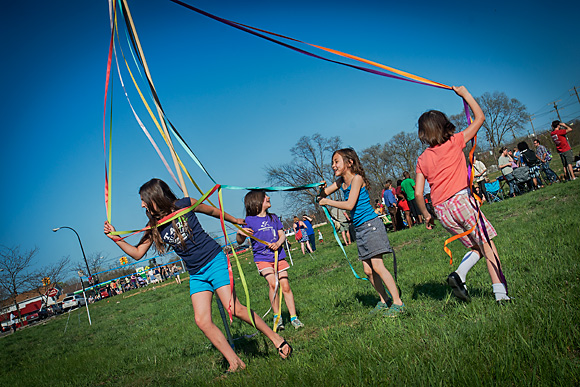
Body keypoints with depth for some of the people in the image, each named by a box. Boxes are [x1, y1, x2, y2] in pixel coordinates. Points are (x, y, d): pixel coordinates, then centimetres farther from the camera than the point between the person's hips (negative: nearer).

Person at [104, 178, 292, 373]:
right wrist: (115, 238, 1)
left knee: (234, 309, -15)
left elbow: (212, 211, 7)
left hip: (215, 262, -5)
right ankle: (235, 363, 3)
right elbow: (137, 253, 11)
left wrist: (235, 221, 19)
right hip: (196, 274, 5)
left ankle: (276, 338, 1)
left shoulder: (184, 205, -7)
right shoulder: (155, 227, 4)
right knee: (202, 321, -7)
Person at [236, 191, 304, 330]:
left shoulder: (273, 218, 14)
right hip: (262, 258, -3)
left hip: (279, 256, 4)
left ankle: (293, 317, 6)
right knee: (273, 284, -20)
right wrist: (239, 233, -26)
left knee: (285, 286, -3)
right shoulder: (249, 220, -1)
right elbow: (240, 241, -2)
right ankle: (277, 316, -4)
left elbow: (282, 235, 14)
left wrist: (278, 243, -9)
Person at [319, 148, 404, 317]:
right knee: (368, 270, 7)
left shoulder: (356, 178, -12)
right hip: (359, 229, 8)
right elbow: (322, 195, 13)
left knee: (377, 266, -12)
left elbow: (349, 205, -20)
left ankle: (398, 303, -6)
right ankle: (383, 300, 19)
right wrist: (322, 188, -9)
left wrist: (328, 202, -12)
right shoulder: (340, 182, 11)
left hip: (371, 225, -8)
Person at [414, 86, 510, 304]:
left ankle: (459, 275, -6)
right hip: (460, 199, -4)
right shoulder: (455, 142, 6)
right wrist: (464, 94, 20)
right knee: (487, 244, 0)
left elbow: (418, 193, 8)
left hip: (441, 210, 4)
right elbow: (480, 118, 14)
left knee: (477, 247, 15)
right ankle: (500, 292, -7)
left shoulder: (422, 159, 13)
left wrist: (426, 215, 19)